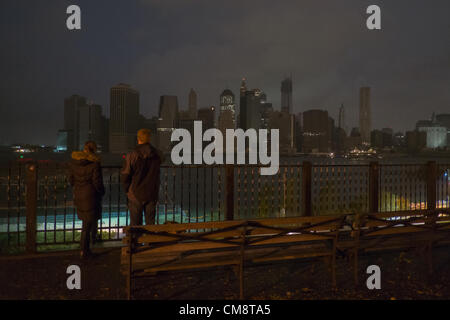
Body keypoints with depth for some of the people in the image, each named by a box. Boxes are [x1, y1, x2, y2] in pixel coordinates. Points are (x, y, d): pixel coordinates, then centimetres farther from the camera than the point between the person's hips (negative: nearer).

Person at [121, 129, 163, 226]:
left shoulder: (132, 155, -11)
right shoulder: (157, 155, -2)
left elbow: (124, 175, -6)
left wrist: (127, 190, 7)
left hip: (136, 195, -2)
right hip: (152, 194, 3)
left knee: (135, 224, 6)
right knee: (150, 223, 11)